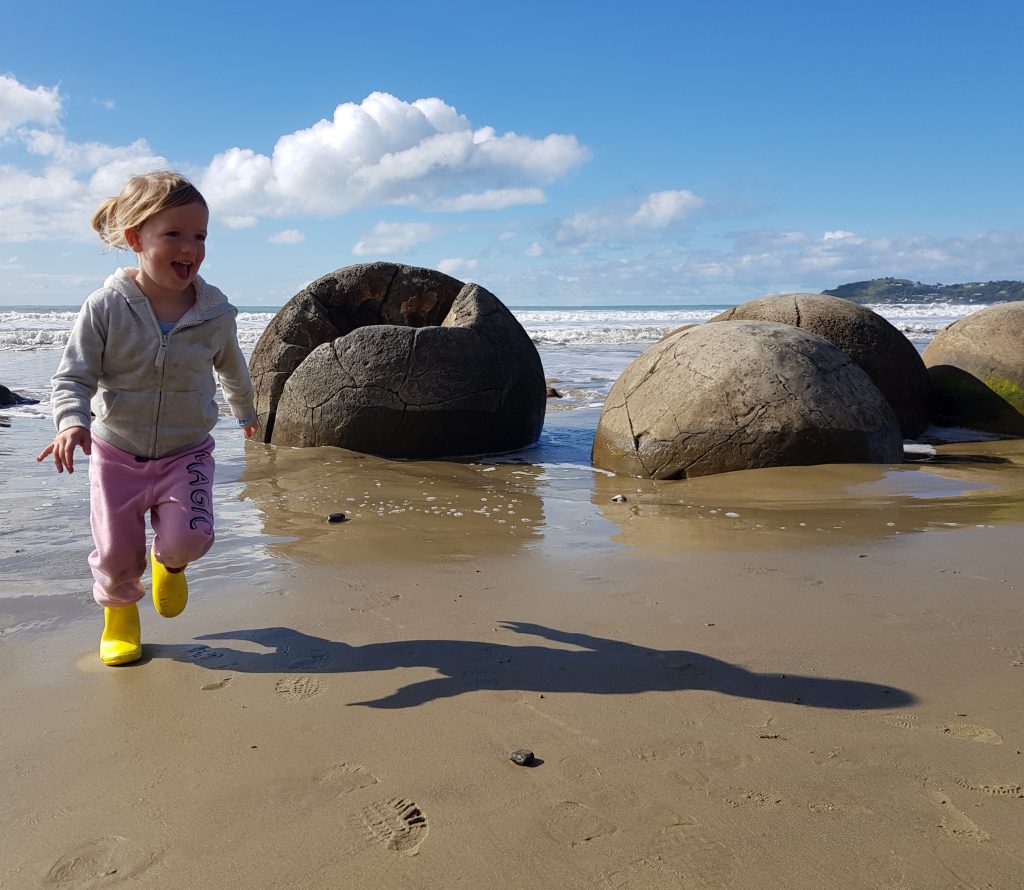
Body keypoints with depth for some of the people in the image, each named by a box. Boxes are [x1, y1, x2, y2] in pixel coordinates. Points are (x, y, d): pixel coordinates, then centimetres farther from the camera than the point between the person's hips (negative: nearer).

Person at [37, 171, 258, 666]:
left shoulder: (216, 313, -8)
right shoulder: (106, 307, -14)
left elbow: (232, 368, 12)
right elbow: (73, 376, -11)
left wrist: (245, 412, 29)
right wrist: (72, 422, -31)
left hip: (187, 453, 1)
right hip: (117, 453, 0)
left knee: (190, 537, -18)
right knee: (116, 552, 6)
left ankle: (169, 562, 21)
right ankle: (119, 614, 39)